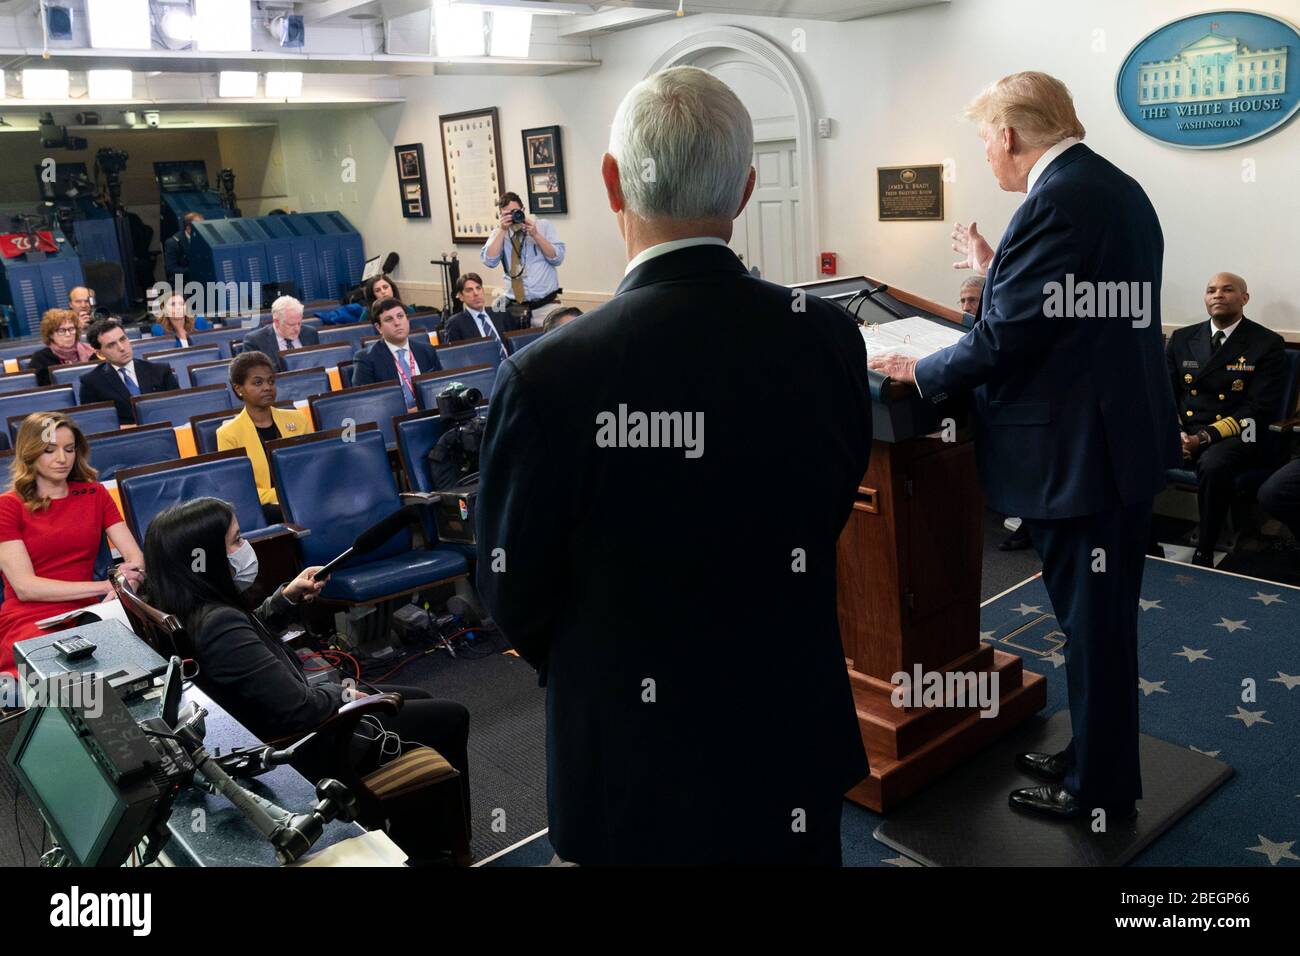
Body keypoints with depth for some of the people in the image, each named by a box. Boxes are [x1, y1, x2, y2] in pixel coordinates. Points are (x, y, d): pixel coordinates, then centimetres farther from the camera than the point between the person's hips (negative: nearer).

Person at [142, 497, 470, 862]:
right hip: (304, 750, -10)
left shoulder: (188, 609, -5)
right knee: (451, 717, 4)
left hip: (276, 730, 10)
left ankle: (411, 833, 34)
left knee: (419, 699, 23)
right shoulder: (218, 624, -34)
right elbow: (299, 710, -33)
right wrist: (347, 696, -14)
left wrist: (287, 597, 3)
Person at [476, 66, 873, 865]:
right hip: (796, 744, 3)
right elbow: (829, 516, 1)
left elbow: (516, 597, -11)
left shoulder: (549, 377, -25)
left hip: (637, 763, -3)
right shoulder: (831, 339, -14)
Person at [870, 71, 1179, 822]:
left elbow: (1007, 337, -22)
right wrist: (996, 271, 18)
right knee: (1104, 615, 21)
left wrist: (920, 373, -7)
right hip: (1124, 433, 10)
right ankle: (1098, 756, 37)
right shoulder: (1116, 187, 11)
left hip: (1078, 449, -10)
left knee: (1092, 624, 5)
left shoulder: (1057, 201, -20)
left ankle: (1100, 787, 22)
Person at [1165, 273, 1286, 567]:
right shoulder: (1181, 338, 14)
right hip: (1183, 431, 4)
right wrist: (1175, 432, -10)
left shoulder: (1268, 344, 2)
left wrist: (1205, 437, -18)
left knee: (1213, 464, -38)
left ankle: (1203, 556, -22)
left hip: (1237, 436, -3)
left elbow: (1260, 409, -7)